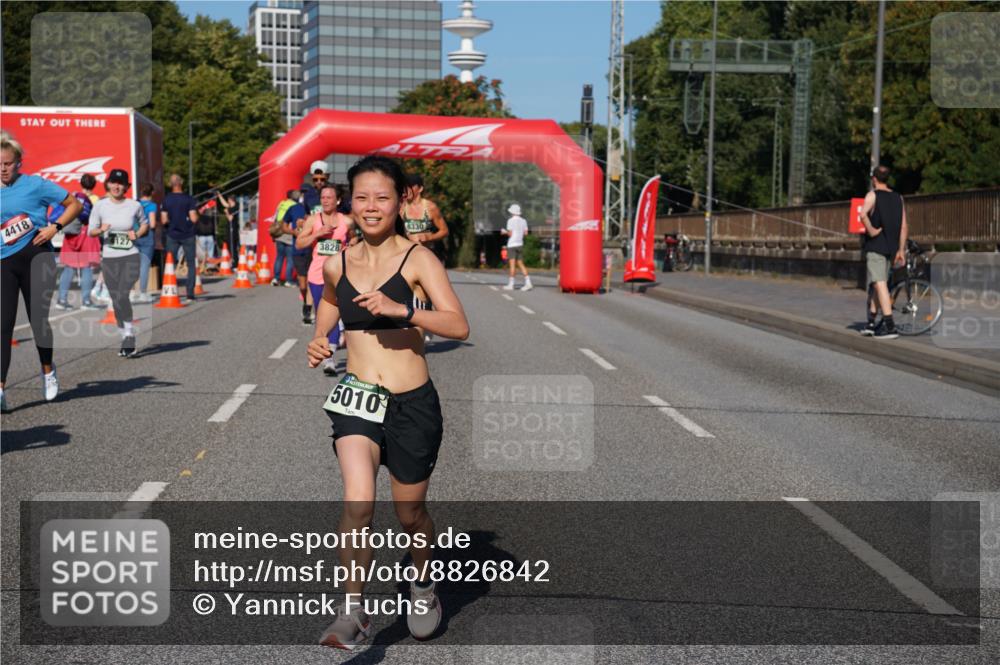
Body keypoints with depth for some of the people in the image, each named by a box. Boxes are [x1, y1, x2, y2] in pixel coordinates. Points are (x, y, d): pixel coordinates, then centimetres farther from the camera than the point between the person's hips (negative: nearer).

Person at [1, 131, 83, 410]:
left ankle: (48, 371, 28)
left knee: (38, 319, 0)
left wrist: (55, 227, -7)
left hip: (36, 256, -3)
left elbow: (75, 205, 4)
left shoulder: (35, 184, -1)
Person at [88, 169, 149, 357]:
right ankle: (125, 336, 19)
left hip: (130, 257, -2)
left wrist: (137, 234, -4)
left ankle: (129, 336, -11)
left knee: (122, 296, -18)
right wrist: (101, 230, -16)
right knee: (116, 300, 6)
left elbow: (145, 224, 17)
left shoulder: (135, 205, -1)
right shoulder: (100, 206, 1)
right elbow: (91, 231, 6)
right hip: (109, 258, 2)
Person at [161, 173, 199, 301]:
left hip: (172, 235, 2)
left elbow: (164, 220, -3)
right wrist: (196, 213, 7)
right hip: (187, 235, -2)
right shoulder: (189, 199, -9)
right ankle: (190, 293, 0)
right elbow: (194, 218, -14)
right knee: (191, 264, 6)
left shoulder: (166, 199, -2)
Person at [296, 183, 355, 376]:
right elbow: (299, 244, -2)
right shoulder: (313, 220, 3)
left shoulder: (347, 221, 2)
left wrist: (350, 248, -3)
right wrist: (318, 233, -14)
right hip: (317, 274, 2)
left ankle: (329, 357, -20)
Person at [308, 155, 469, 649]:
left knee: (410, 514, 14)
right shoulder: (337, 265, 5)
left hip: (412, 404, -2)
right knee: (358, 502, -21)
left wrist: (401, 309, -29)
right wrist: (318, 347, 4)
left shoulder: (418, 260, -6)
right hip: (356, 399, 2)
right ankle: (353, 612, -9)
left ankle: (423, 585, 44)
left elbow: (458, 326, -17)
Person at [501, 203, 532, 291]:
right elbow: (526, 233, 7)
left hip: (512, 244, -5)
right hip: (520, 244, 5)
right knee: (521, 264, 8)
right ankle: (528, 283, 0)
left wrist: (504, 232, 8)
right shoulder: (523, 221, 8)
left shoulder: (511, 221, -7)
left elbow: (510, 234, -11)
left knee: (512, 264, -7)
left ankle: (511, 284, -7)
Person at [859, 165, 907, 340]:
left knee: (880, 283, -10)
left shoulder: (873, 195, -5)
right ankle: (871, 322, 21)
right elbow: (904, 227, 9)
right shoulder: (898, 198, 12)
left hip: (875, 245, -6)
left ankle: (890, 326, -17)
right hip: (891, 247, 6)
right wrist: (901, 250, 12)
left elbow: (863, 214, -27)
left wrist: (871, 231, -15)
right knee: (875, 284, 17)